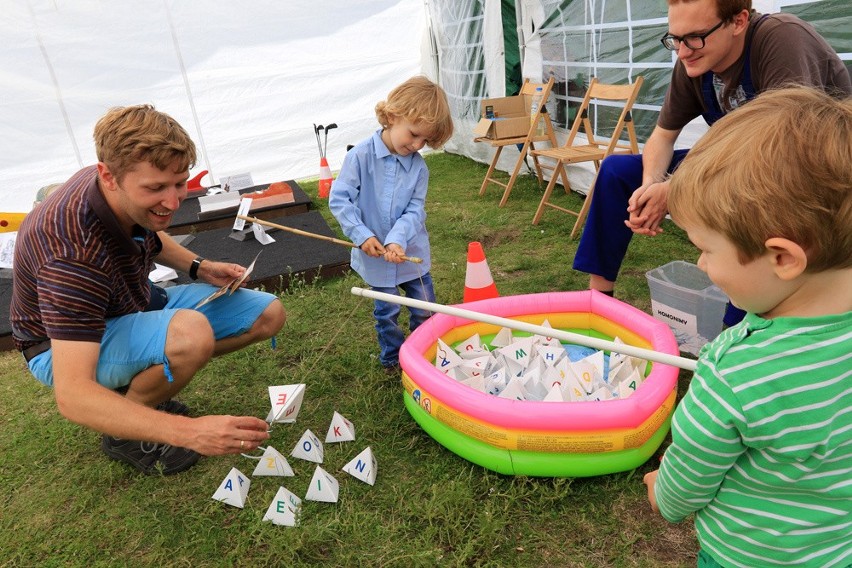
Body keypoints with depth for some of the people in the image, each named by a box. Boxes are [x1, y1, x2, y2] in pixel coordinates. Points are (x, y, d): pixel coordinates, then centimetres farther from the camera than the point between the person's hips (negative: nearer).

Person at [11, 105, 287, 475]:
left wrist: (199, 267, -4)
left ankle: (142, 381, 6)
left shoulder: (132, 193, -13)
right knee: (191, 333, -40)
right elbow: (71, 396, -42)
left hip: (137, 305, 8)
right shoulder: (73, 254, -37)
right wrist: (189, 431, -53)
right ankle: (122, 432, -9)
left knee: (269, 315, -2)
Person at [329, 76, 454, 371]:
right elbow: (339, 199, -16)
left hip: (411, 253, 3)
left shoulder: (418, 165, -7)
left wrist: (398, 239, -27)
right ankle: (392, 358, 36)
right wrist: (362, 235, -22)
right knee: (386, 313, 14)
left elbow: (415, 210, -11)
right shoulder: (360, 156, -16)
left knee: (425, 309, 15)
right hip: (375, 255, -3)